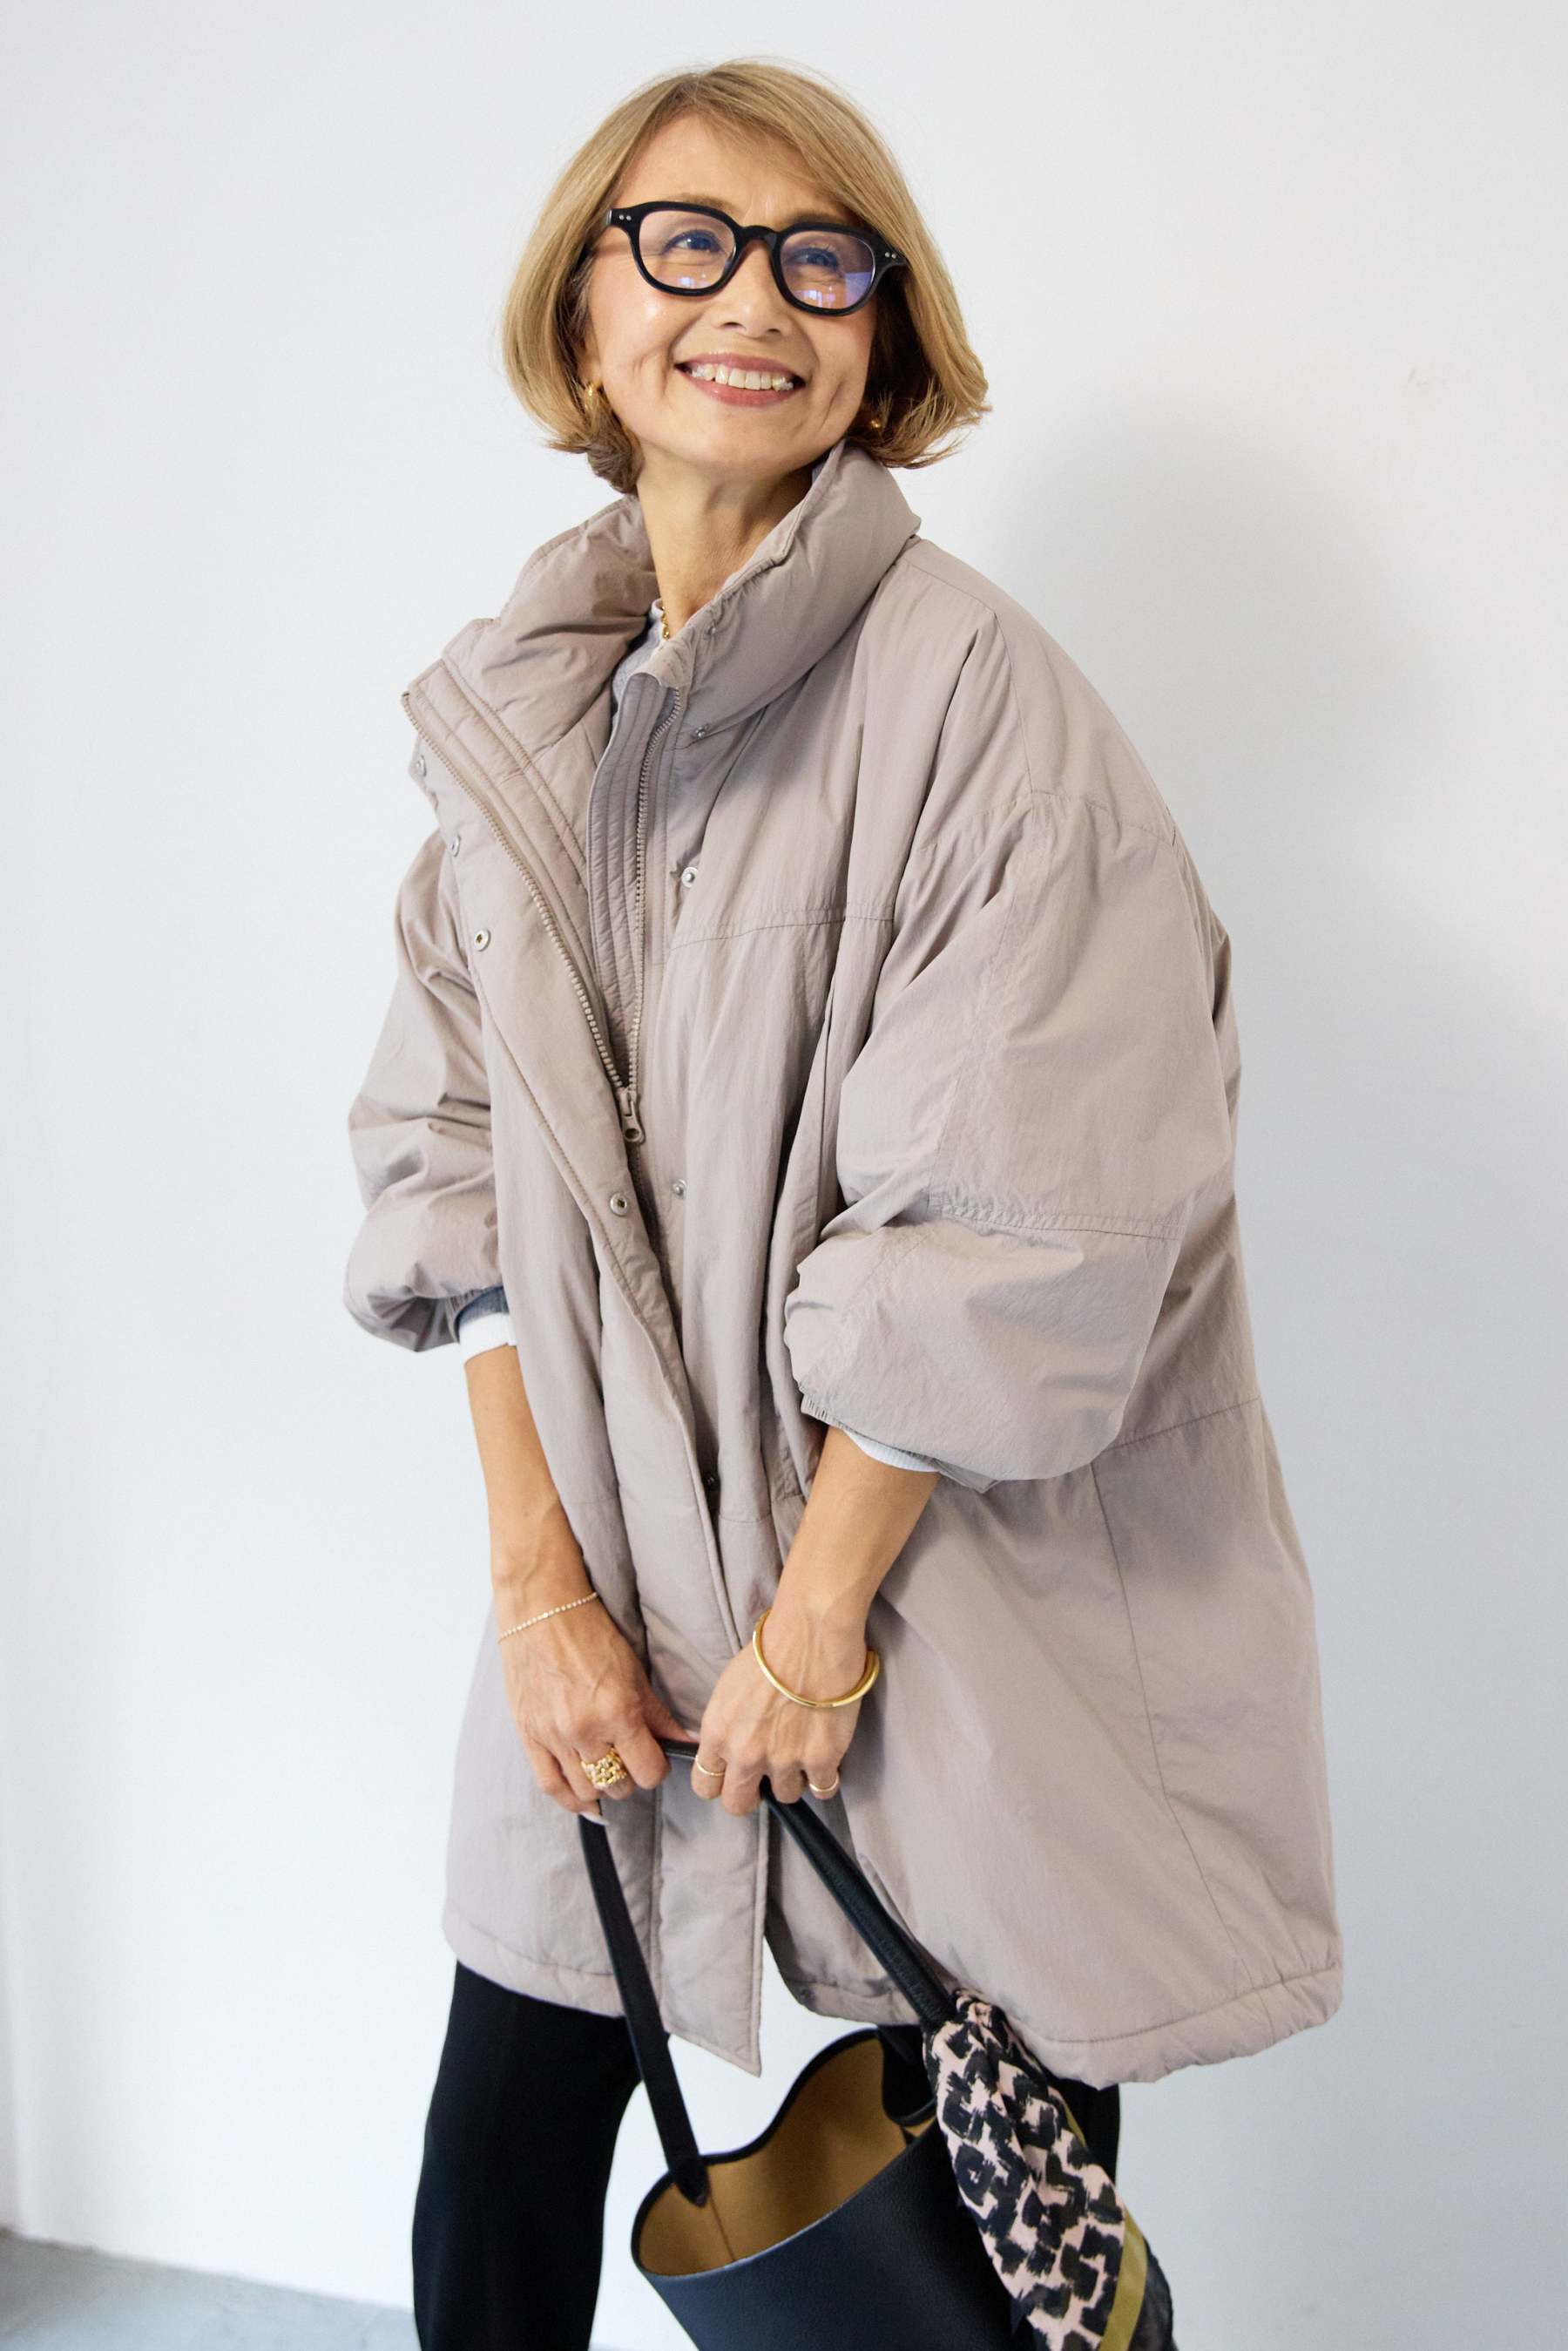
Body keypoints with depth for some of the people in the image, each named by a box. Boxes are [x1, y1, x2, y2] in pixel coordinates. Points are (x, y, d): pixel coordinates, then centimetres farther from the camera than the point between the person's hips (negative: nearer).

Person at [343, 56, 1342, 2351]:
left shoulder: (973, 689, -14)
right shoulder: (518, 709, 5)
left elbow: (1003, 1238, -16)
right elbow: (461, 1159, 4)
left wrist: (819, 1614, -11)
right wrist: (537, 1579, -2)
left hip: (959, 1582, -4)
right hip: (620, 1554, 5)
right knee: (502, 2158, 11)